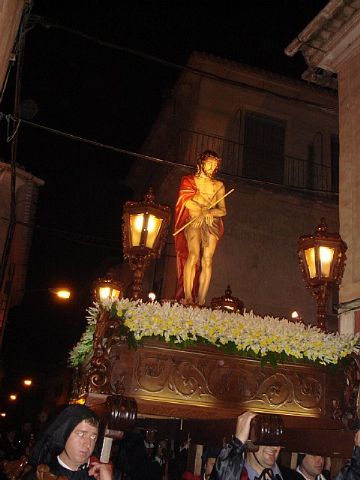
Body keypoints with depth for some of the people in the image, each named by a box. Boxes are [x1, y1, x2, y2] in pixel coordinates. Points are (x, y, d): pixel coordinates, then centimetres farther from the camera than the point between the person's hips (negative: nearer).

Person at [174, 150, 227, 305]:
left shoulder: (219, 185, 22)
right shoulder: (189, 180, 16)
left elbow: (223, 211, 15)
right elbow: (187, 201, 0)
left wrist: (209, 212, -4)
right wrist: (203, 210, -6)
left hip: (212, 224, 3)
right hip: (193, 222, -2)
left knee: (207, 259, -14)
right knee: (194, 254, -24)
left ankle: (200, 301, -19)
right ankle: (187, 298, -29)